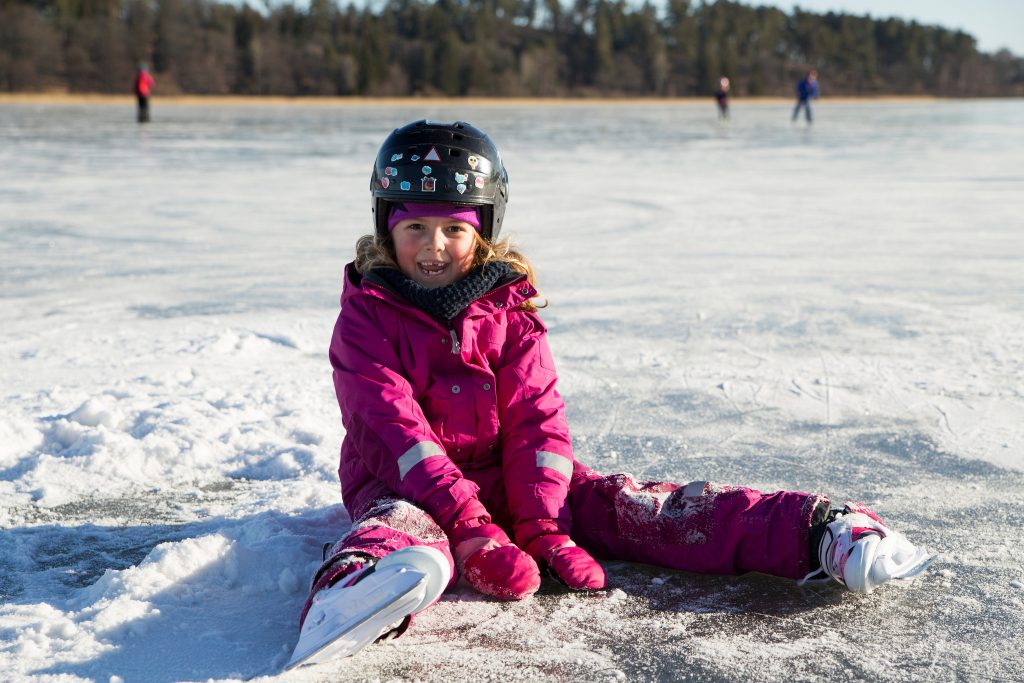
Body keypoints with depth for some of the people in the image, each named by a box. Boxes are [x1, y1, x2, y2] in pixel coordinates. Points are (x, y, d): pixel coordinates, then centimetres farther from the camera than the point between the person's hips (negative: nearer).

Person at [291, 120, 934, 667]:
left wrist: (541, 527, -19)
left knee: (627, 506, -17)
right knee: (405, 530, -39)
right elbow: (394, 426, -19)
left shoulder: (510, 306, 4)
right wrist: (468, 524, -32)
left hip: (508, 475, 3)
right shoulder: (366, 318, -6)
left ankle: (817, 533, -30)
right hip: (406, 485, -3)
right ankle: (360, 587, -77)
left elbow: (536, 420, -4)